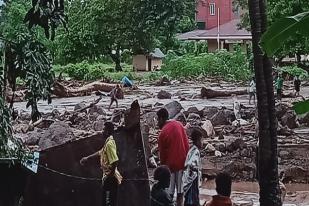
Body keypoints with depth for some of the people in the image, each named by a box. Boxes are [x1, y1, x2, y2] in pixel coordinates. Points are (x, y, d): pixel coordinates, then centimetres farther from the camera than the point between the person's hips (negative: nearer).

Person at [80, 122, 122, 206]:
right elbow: (100, 152, 32)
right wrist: (87, 158, 38)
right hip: (109, 178, 10)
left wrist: (110, 176, -20)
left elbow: (115, 161, -26)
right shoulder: (108, 142, 13)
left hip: (110, 179, -10)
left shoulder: (109, 143, -17)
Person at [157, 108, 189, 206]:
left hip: (170, 164, -4)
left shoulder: (163, 133, -13)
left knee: (169, 192, 4)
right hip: (181, 162, 4)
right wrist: (185, 158, 13)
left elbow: (162, 153, -6)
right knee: (180, 190, 9)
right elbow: (186, 144, 4)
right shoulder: (179, 125, 0)